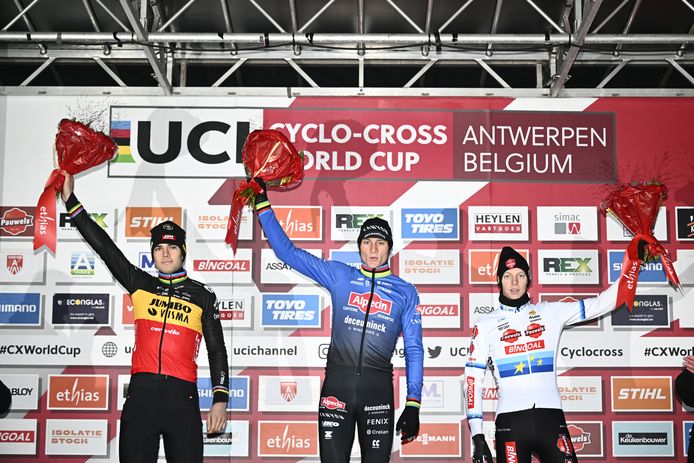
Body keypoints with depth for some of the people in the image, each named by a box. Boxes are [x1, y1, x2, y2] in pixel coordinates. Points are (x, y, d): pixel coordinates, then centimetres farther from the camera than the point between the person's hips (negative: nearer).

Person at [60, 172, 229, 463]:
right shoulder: (140, 285, 12)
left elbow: (217, 350, 8)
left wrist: (220, 400, -1)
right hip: (141, 392, 2)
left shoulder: (203, 295, 8)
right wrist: (71, 201, 4)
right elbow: (104, 247, 8)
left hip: (182, 395, -1)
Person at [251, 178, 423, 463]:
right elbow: (287, 251, 10)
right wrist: (263, 205, 6)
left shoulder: (405, 292, 8)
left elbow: (414, 349, 8)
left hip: (378, 386, 0)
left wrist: (413, 404, 0)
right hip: (337, 382, 0)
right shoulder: (339, 276, 8)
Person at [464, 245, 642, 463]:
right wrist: (477, 435, -2)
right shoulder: (486, 324, 7)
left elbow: (601, 303, 10)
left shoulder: (550, 312, 11)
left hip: (551, 419, 1)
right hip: (510, 421, -1)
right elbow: (473, 379, 4)